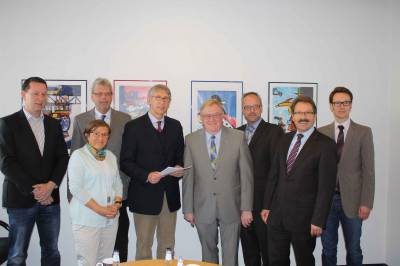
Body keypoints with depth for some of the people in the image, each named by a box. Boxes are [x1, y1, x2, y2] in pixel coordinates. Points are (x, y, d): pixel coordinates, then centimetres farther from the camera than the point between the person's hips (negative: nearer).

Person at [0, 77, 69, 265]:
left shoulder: (54, 124, 11)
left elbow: (62, 157, 7)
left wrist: (50, 186, -8)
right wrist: (33, 190, -13)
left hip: (50, 197, 4)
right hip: (21, 198, -4)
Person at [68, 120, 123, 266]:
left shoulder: (111, 156, 11)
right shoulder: (78, 155, -5)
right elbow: (75, 188, -13)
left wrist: (117, 204, -5)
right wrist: (100, 209, -15)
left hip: (111, 218, 5)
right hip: (87, 219, -5)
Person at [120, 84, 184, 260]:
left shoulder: (175, 126, 9)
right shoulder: (133, 126, -4)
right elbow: (126, 162, -7)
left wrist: (179, 168, -8)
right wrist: (146, 176, -20)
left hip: (170, 195, 4)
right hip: (145, 195, -4)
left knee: (168, 245, 14)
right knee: (144, 246, 8)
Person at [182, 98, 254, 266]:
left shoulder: (238, 137, -4)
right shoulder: (191, 139, -1)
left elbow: (246, 175, -4)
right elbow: (188, 177, 1)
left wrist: (246, 208, -5)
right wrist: (188, 209, 0)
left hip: (231, 207, -1)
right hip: (203, 208, 1)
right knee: (208, 252, 17)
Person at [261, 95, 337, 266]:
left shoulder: (325, 145, -9)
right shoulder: (284, 140, 8)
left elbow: (326, 186, -12)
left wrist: (318, 220, -14)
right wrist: (267, 206, 8)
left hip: (303, 216, -4)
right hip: (277, 213, 5)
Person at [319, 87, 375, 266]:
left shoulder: (363, 132, -1)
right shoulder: (321, 133, 4)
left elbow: (368, 170, -4)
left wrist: (366, 203, -8)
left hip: (352, 199, -1)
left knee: (353, 250, 11)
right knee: (328, 248, 12)